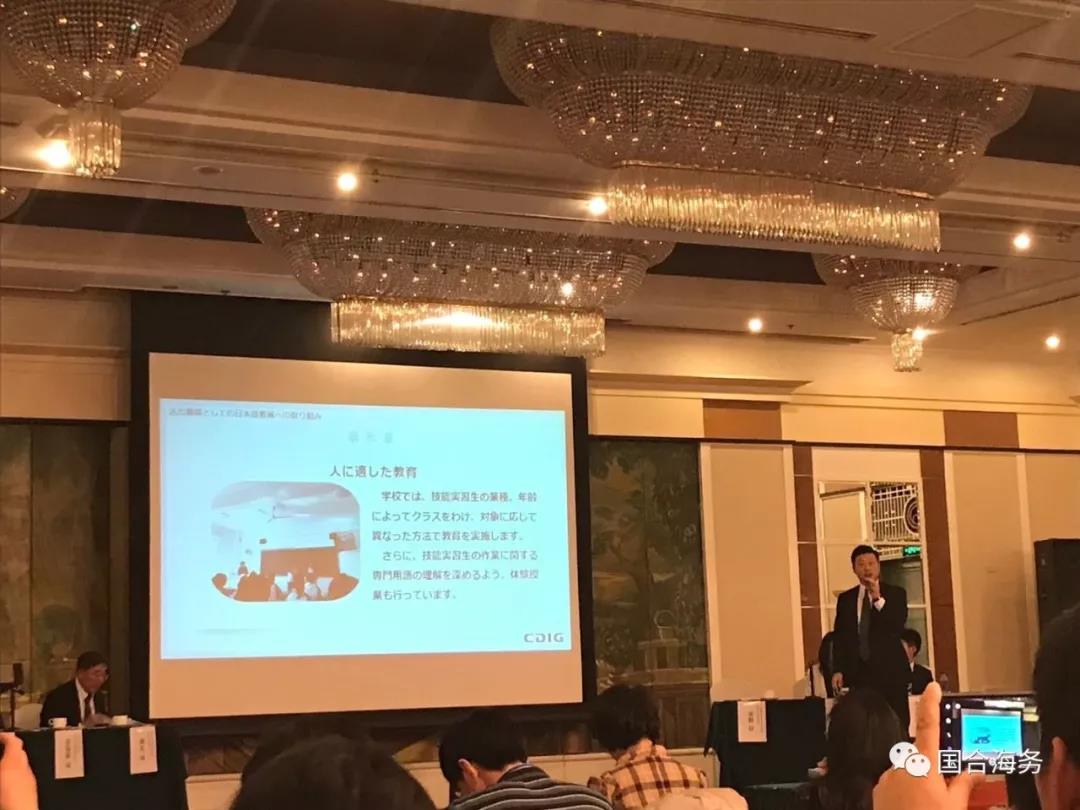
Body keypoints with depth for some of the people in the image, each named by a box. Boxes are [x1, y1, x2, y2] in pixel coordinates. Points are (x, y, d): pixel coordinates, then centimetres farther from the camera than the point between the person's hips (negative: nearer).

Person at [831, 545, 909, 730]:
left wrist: (878, 599, -17)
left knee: (896, 726, -5)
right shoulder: (845, 598, 13)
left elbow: (897, 627, -8)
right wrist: (838, 670, 2)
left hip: (890, 670, -1)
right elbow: (839, 636, 11)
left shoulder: (896, 594, 6)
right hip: (859, 672, 2)